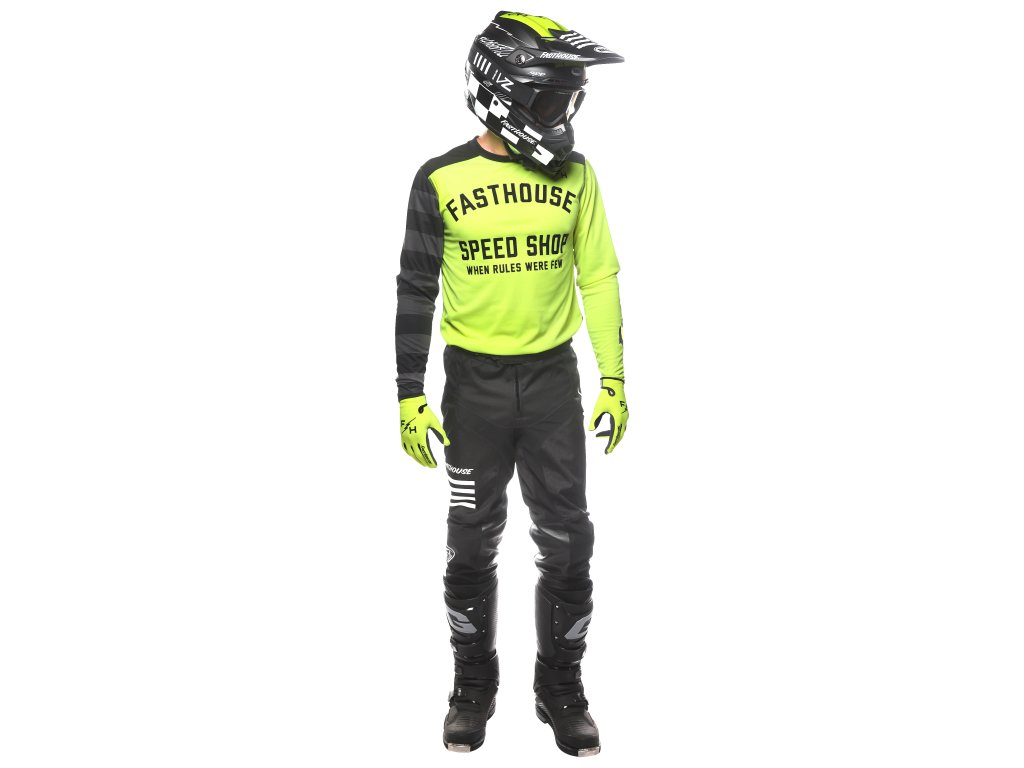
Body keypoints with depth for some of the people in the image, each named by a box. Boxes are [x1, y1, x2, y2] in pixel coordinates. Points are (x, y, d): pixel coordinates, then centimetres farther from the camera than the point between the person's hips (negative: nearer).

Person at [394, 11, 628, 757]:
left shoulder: (574, 174, 0)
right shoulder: (442, 180, -7)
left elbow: (599, 277, 4)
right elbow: (416, 291, -3)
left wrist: (614, 379, 0)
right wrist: (410, 395, -6)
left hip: (553, 379, 2)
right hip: (475, 383, -2)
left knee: (568, 542, 4)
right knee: (473, 546, 8)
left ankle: (561, 686, 21)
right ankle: (474, 683, 26)